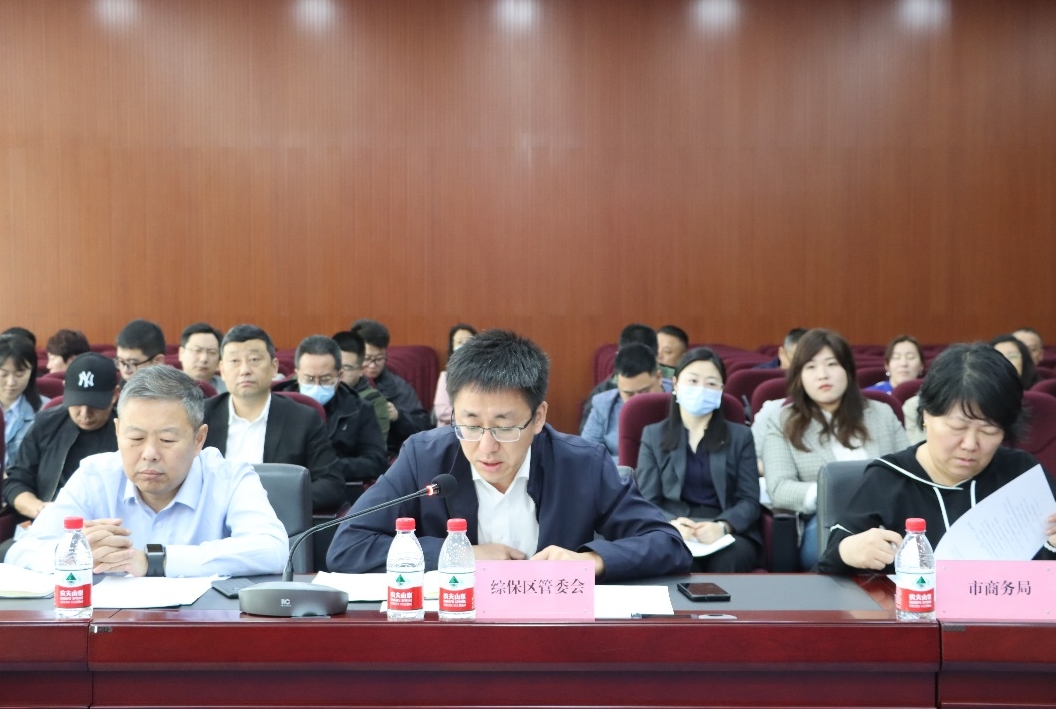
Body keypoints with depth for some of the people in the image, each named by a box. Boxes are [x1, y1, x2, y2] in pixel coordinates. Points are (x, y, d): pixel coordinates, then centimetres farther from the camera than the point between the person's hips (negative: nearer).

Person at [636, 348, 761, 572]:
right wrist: (671, 524, -20)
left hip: (730, 533, 1)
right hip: (674, 534, -1)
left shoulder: (740, 436, 16)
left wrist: (722, 526, -19)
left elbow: (749, 501, 4)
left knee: (729, 560, -35)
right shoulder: (653, 435, 14)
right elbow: (647, 503, 5)